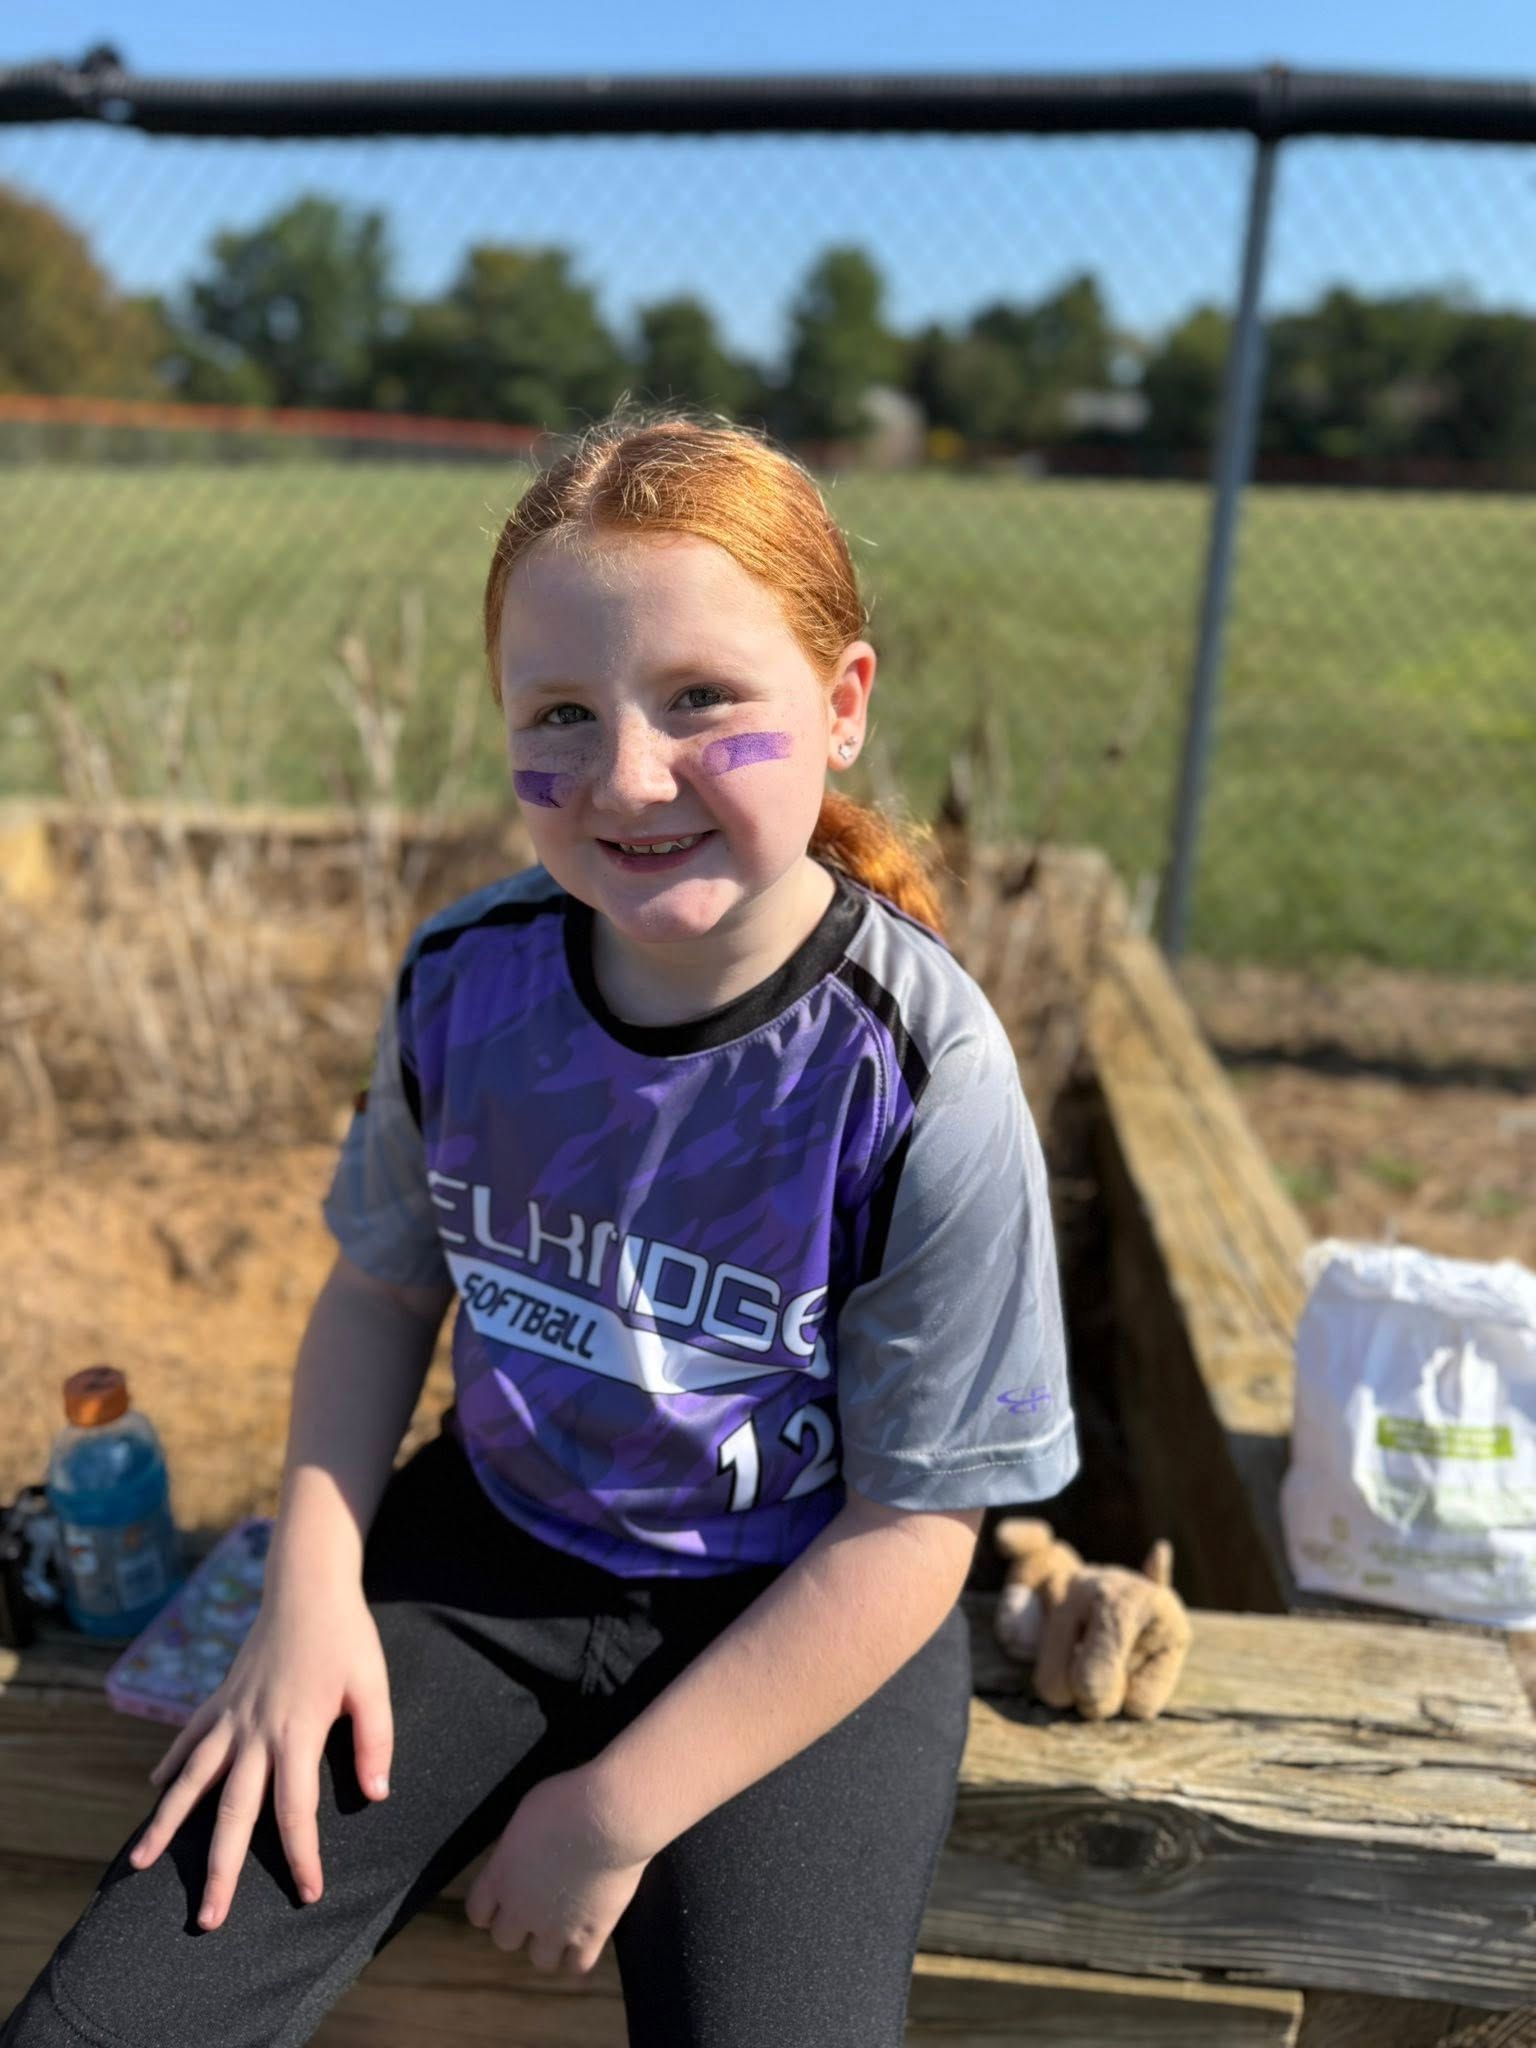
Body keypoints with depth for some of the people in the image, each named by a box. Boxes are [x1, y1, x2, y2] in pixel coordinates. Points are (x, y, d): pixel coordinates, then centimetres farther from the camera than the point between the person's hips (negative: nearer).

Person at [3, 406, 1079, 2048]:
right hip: (485, 1549, 3)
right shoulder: (465, 981, -11)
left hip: (798, 1621, -2)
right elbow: (384, 1284, 5)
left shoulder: (920, 1080, -23)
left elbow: (908, 1528, -16)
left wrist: (622, 1809, -13)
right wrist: (310, 1588, -7)